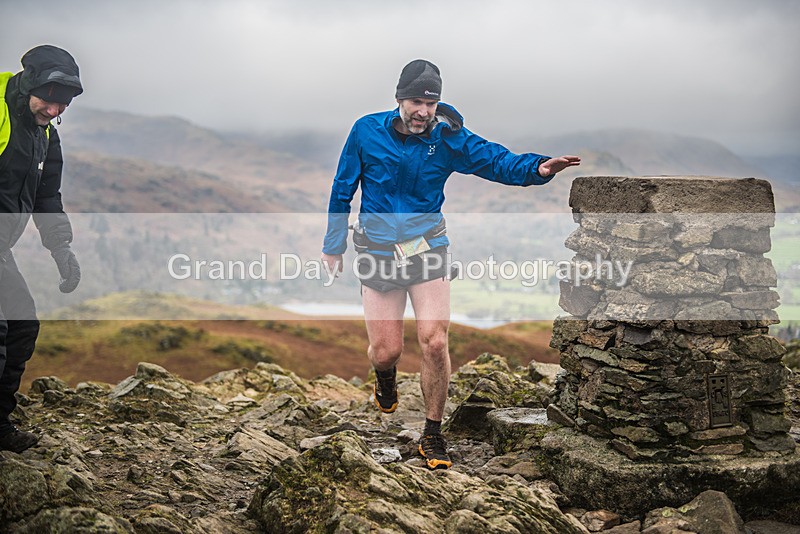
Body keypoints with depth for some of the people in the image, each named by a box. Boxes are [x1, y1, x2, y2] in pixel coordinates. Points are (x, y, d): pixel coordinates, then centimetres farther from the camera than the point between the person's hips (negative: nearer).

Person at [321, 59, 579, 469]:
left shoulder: (447, 138, -5)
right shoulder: (367, 131, -5)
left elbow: (498, 161, -13)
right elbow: (343, 189, 5)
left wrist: (538, 168, -34)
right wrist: (333, 245, 10)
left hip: (427, 247, 0)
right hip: (378, 251, 0)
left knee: (434, 342, -11)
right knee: (385, 350, 0)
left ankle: (433, 435, 8)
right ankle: (385, 376, 41)